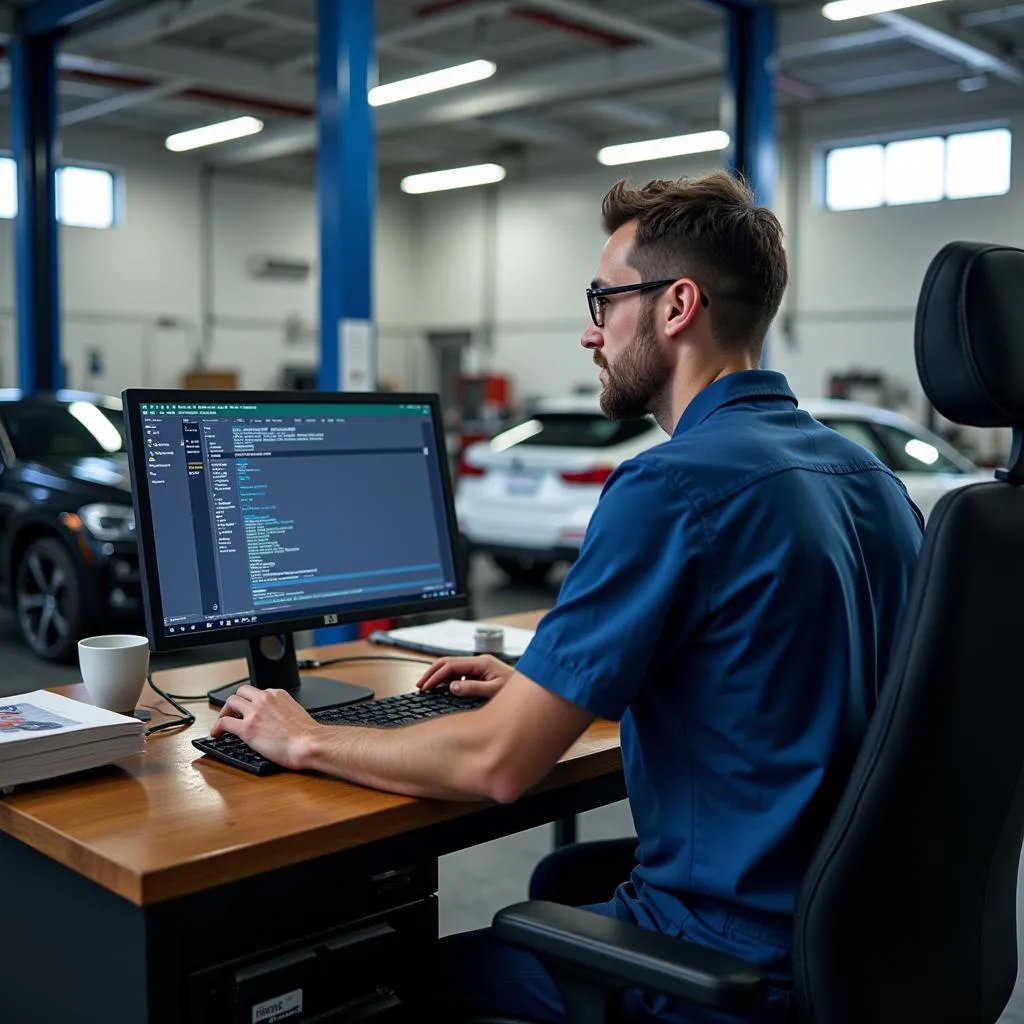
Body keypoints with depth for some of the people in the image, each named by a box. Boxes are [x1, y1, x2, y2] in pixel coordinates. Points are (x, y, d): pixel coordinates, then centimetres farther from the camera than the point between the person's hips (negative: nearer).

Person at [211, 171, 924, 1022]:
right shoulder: (869, 476, 3)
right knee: (563, 876, 31)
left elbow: (498, 764, -23)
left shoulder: (674, 487, -24)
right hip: (848, 910, 9)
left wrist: (306, 741, -7)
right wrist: (541, 688, 14)